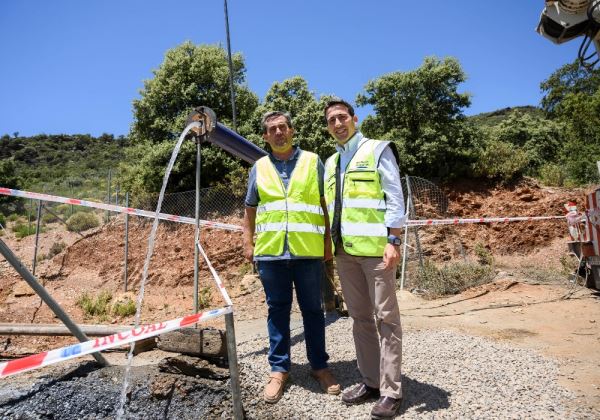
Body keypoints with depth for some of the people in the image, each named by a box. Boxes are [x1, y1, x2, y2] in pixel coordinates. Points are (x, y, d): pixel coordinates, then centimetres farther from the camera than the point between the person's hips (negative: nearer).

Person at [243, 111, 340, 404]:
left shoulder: (313, 162, 7)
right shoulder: (259, 167, 12)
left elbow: (326, 204, 6)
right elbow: (250, 210, 15)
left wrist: (328, 240, 0)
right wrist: (248, 243, 7)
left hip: (308, 250, -1)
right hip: (271, 250, 2)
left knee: (312, 309, 8)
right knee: (277, 310, 9)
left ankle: (319, 366, 23)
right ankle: (279, 369, 21)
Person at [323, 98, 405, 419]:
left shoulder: (378, 150, -1)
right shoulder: (331, 162, 18)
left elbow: (395, 199, -7)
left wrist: (393, 241, -16)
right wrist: (330, 244, 13)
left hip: (374, 247, -6)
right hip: (344, 249, 7)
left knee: (385, 317, 0)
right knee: (359, 317, 12)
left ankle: (391, 391, 10)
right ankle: (370, 381, 24)